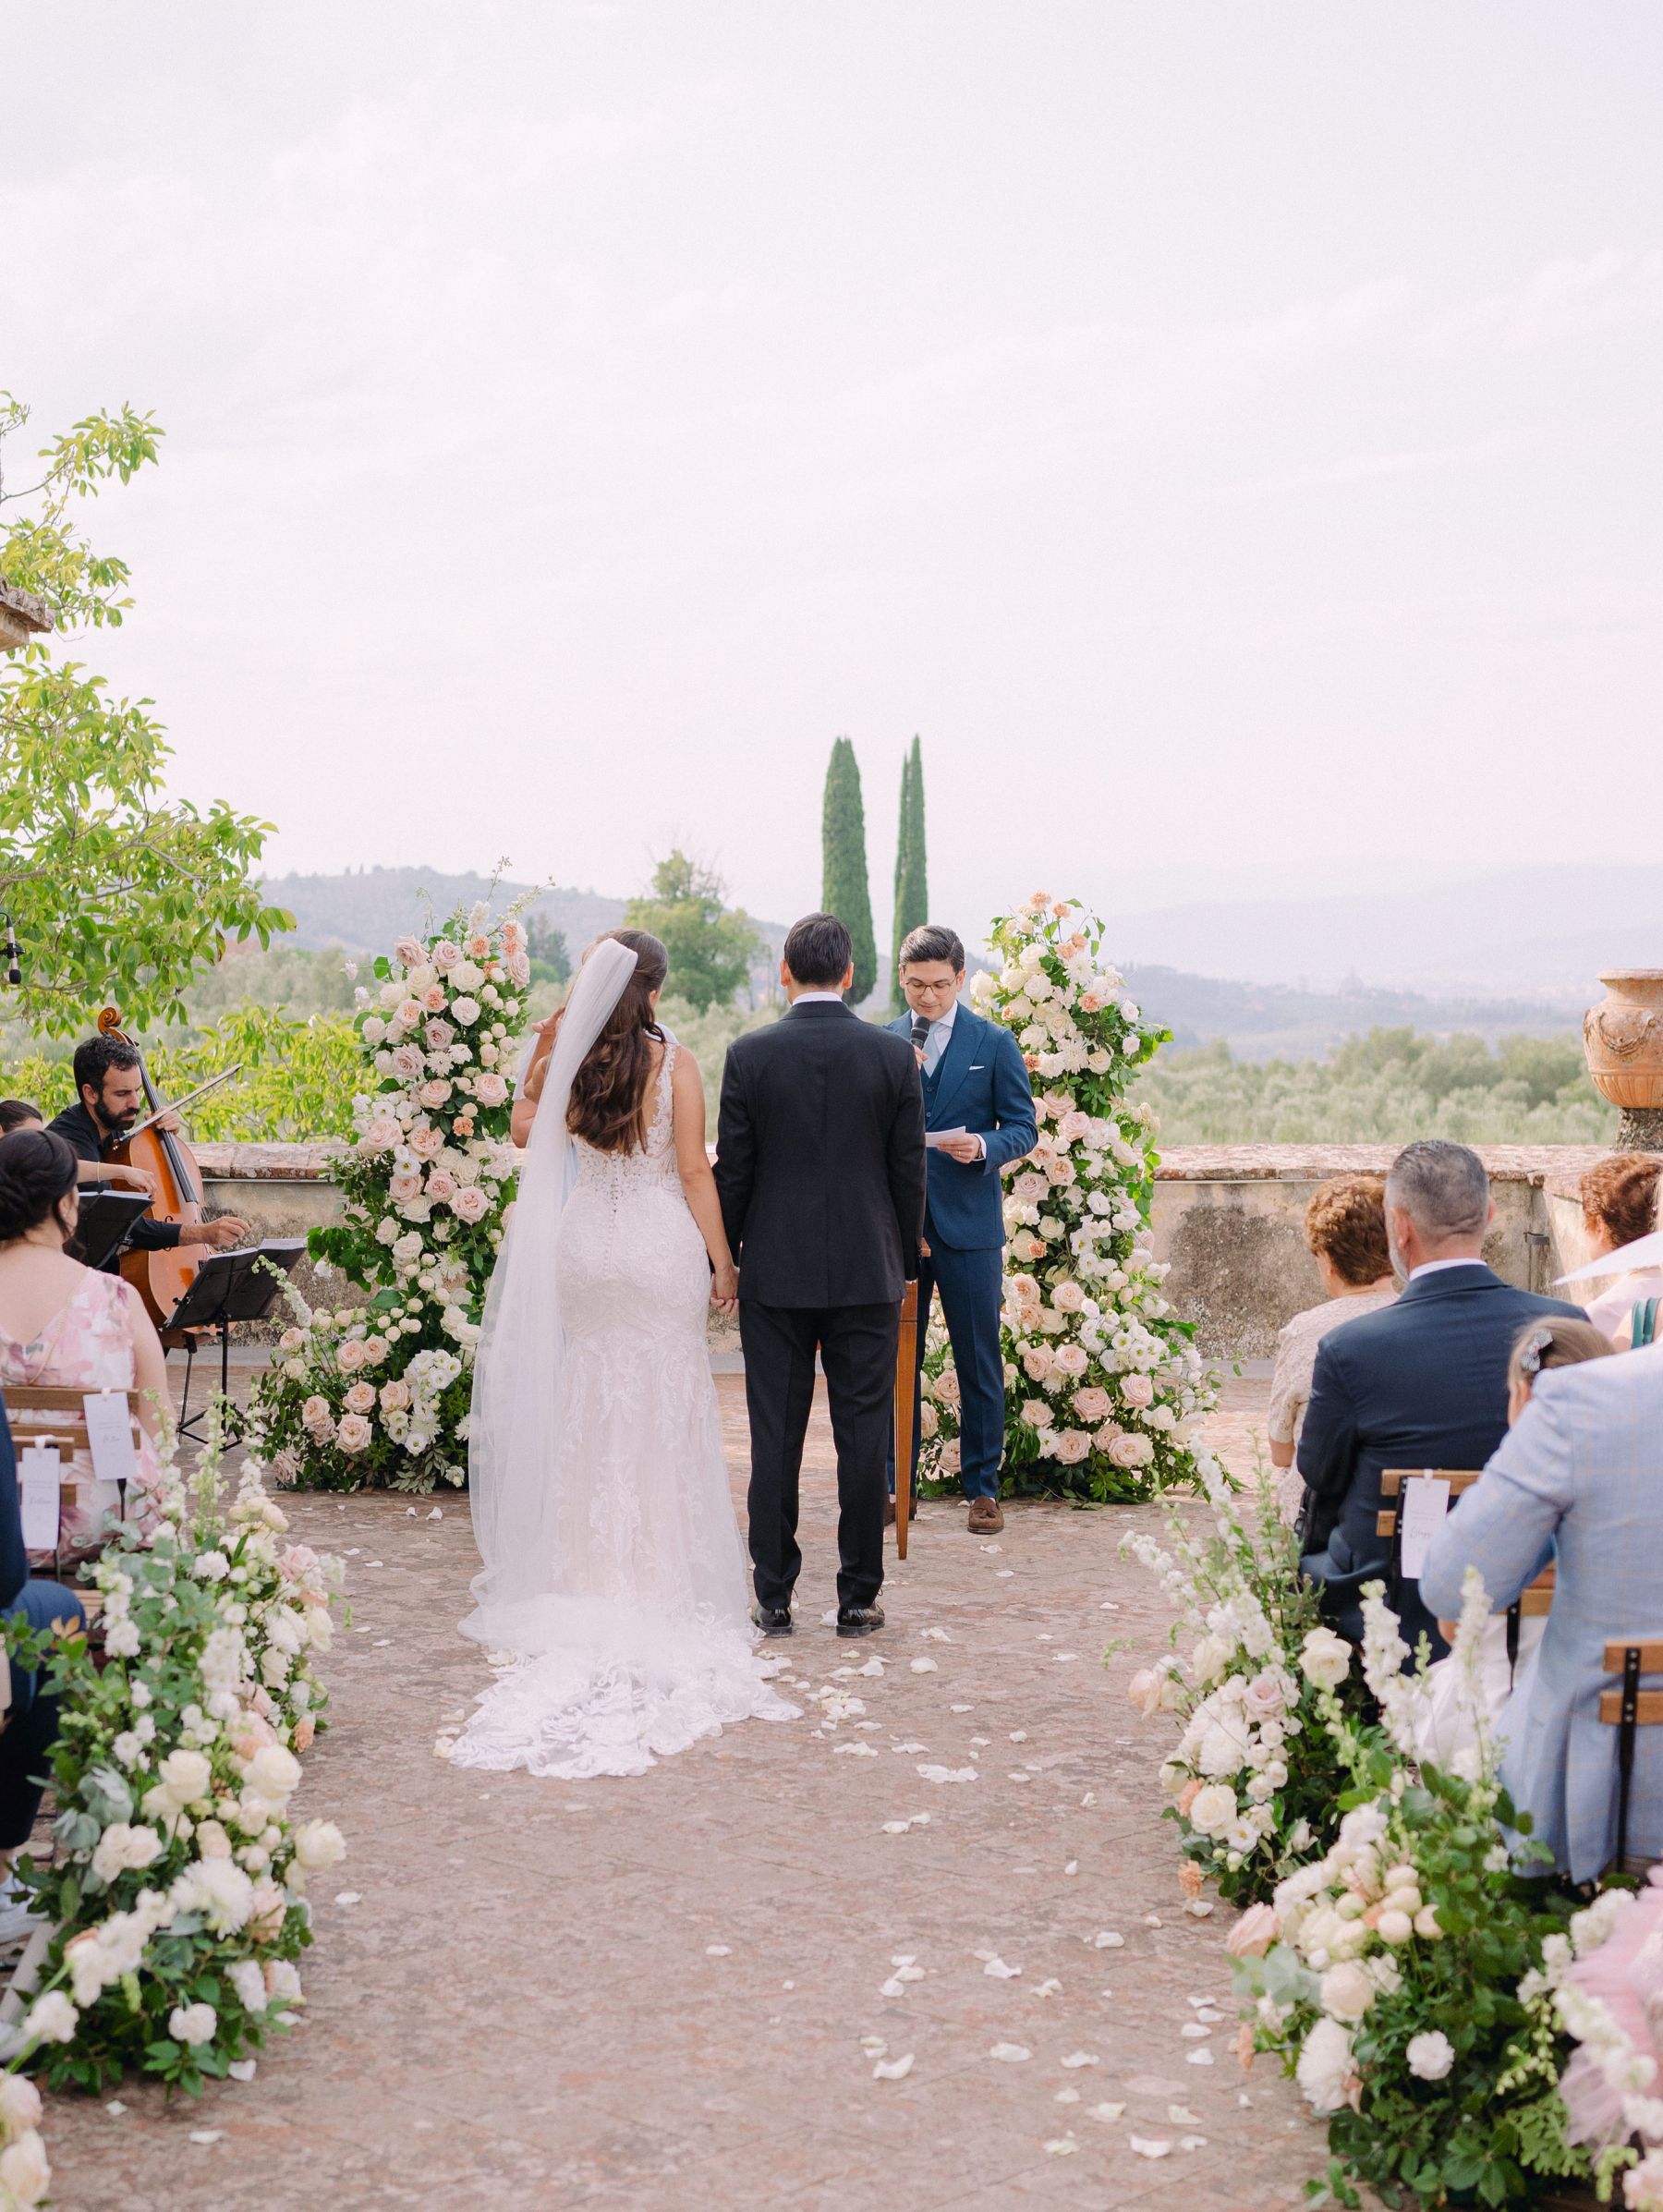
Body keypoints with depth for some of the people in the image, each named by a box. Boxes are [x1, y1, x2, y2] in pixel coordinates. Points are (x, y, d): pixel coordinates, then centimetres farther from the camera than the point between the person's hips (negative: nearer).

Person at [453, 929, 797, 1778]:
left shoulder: (569, 1062, 0)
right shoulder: (674, 1065, -9)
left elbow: (526, 1130, 18)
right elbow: (694, 1170, -9)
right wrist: (721, 1259, -2)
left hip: (584, 1248, 3)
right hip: (661, 1248, -3)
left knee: (589, 1407, 12)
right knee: (662, 1413, 5)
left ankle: (588, 1577, 16)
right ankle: (661, 1586, 8)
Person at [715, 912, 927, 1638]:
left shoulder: (749, 1055, -5)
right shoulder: (894, 1055, -3)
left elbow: (732, 1172, -2)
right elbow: (909, 1172, 1)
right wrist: (905, 1264, 12)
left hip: (774, 1276, 0)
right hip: (867, 1274, 0)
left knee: (775, 1436, 5)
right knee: (863, 1435, 6)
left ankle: (774, 1597, 10)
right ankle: (858, 1597, 9)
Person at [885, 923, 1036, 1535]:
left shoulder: (995, 1043, 2)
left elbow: (1023, 1128, 0)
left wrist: (982, 1147, -19)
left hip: (969, 1225, -2)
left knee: (979, 1362, 3)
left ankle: (982, 1486, 13)